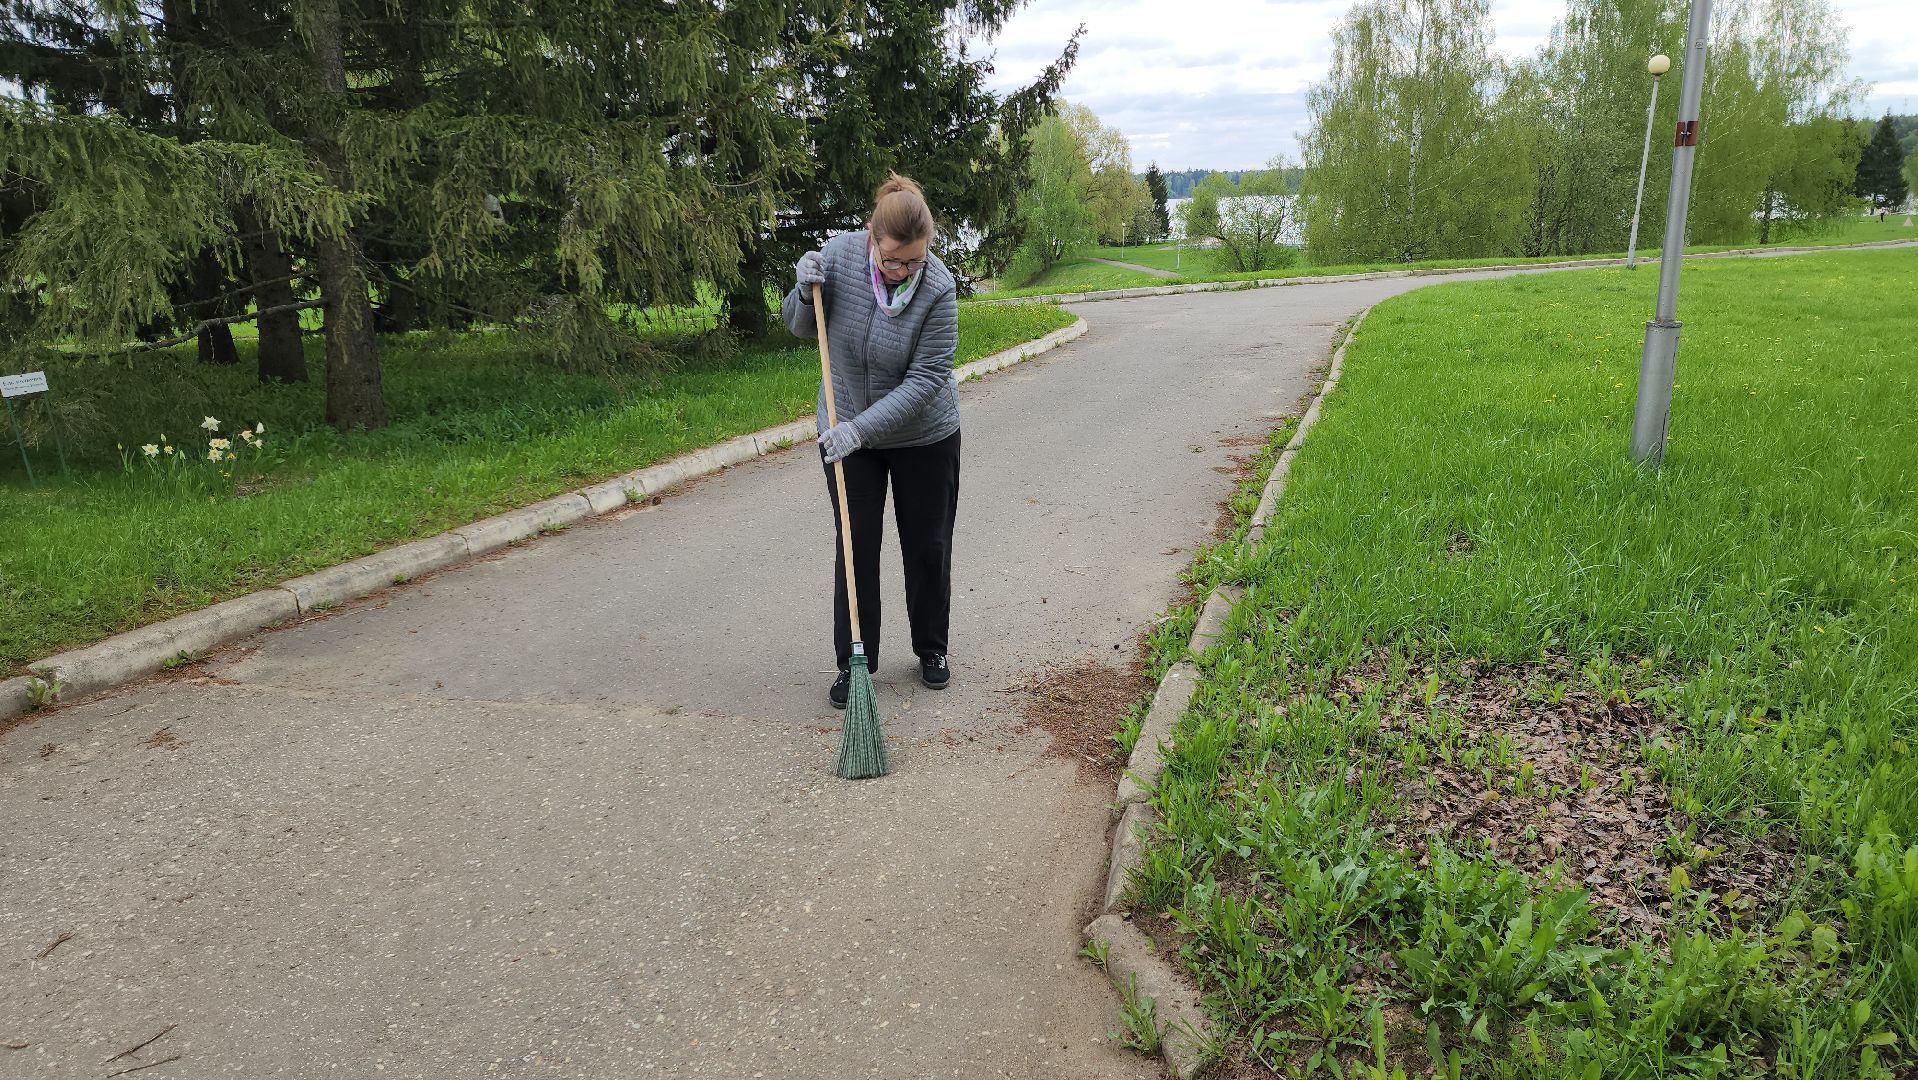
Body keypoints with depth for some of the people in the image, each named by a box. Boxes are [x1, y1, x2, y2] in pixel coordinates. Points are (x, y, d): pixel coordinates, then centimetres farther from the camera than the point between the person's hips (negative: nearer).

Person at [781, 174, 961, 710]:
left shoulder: (938, 289, -24)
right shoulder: (839, 254, -15)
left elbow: (925, 380, -24)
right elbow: (800, 326, 0)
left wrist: (862, 428, -30)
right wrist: (806, 291, -22)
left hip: (924, 437, -2)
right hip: (846, 433, 2)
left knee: (928, 548, 10)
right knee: (855, 547, 6)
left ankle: (932, 650, 31)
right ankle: (853, 662, 18)